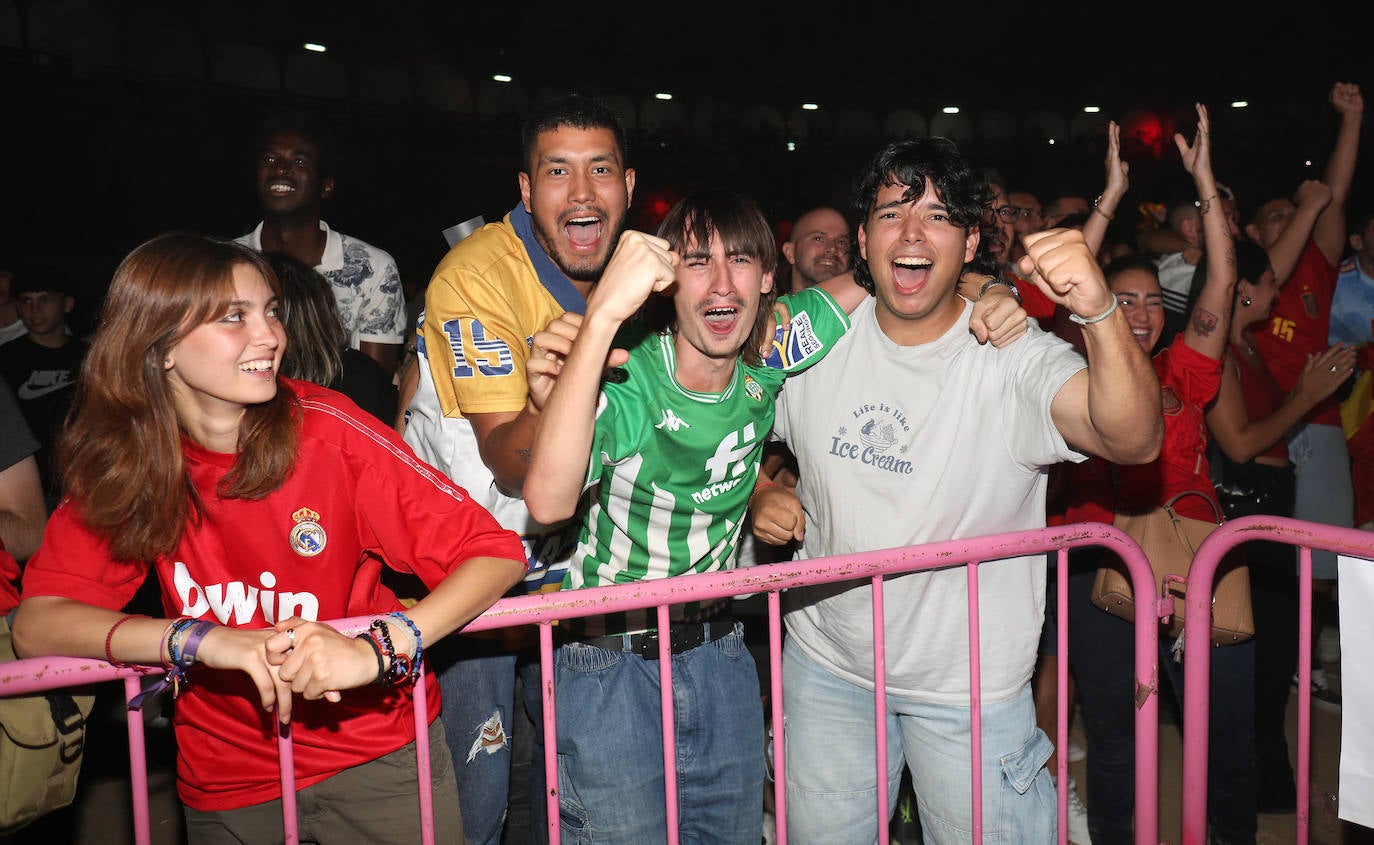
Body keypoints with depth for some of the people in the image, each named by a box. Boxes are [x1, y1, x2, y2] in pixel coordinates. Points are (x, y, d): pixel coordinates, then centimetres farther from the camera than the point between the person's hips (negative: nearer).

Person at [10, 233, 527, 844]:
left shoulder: (327, 430, -18)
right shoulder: (122, 462, -9)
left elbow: (497, 553, -21)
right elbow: (34, 624, -16)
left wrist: (376, 649, -36)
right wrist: (203, 639, -31)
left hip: (381, 756, -2)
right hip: (226, 787, 2)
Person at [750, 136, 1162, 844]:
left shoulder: (1014, 355, -16)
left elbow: (1135, 441, -33)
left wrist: (1100, 310, -50)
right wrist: (761, 496, -9)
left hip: (970, 686, -2)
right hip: (826, 662, 3)